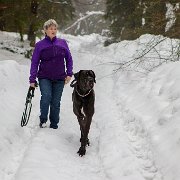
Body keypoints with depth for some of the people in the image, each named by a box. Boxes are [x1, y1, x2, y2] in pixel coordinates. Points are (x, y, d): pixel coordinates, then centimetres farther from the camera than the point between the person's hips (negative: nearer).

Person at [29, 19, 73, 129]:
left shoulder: (63, 43, 7)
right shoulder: (40, 45, 2)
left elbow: (69, 59, 13)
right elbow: (35, 63, 1)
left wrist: (69, 74, 3)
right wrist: (32, 79, -4)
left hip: (59, 79, 2)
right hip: (44, 77, -2)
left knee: (56, 102, 3)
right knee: (46, 96, -23)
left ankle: (54, 125, 14)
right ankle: (43, 120, -6)